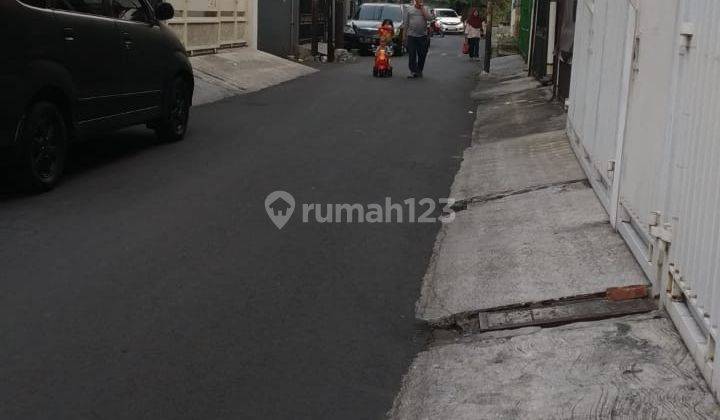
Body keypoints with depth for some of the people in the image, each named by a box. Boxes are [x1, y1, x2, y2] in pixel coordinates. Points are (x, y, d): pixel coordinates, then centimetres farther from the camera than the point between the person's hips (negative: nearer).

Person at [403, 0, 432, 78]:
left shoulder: (425, 9, 8)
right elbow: (406, 23, 8)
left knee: (422, 55, 5)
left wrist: (422, 9, -7)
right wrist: (404, 34, 4)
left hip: (423, 36, 1)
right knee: (412, 55, -5)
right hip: (411, 36, -1)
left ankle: (419, 71, 18)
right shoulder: (410, 10, 8)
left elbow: (430, 18, -8)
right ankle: (413, 71, -3)